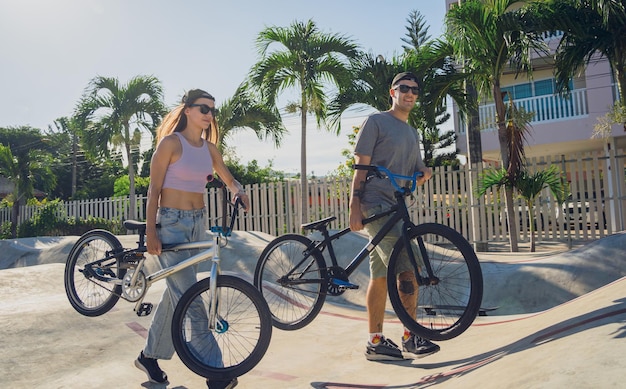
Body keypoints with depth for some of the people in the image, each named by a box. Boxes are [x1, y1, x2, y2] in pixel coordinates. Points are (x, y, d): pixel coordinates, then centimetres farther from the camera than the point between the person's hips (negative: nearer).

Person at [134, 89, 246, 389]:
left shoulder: (209, 147, 8)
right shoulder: (171, 142, -10)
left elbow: (228, 178, 15)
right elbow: (154, 189, -10)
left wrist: (239, 191, -8)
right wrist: (150, 232, -15)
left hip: (198, 222, 7)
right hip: (171, 223, -7)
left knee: (176, 293, 13)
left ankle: (149, 356, 31)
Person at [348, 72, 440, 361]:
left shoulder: (412, 133, 23)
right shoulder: (376, 121, 1)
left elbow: (414, 176, 23)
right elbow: (360, 166, -7)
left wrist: (423, 174, -1)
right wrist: (354, 206, -16)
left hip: (396, 206, 8)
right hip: (375, 203, -8)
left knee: (381, 276, 8)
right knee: (408, 268, -15)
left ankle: (375, 343, 14)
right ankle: (411, 337, -5)